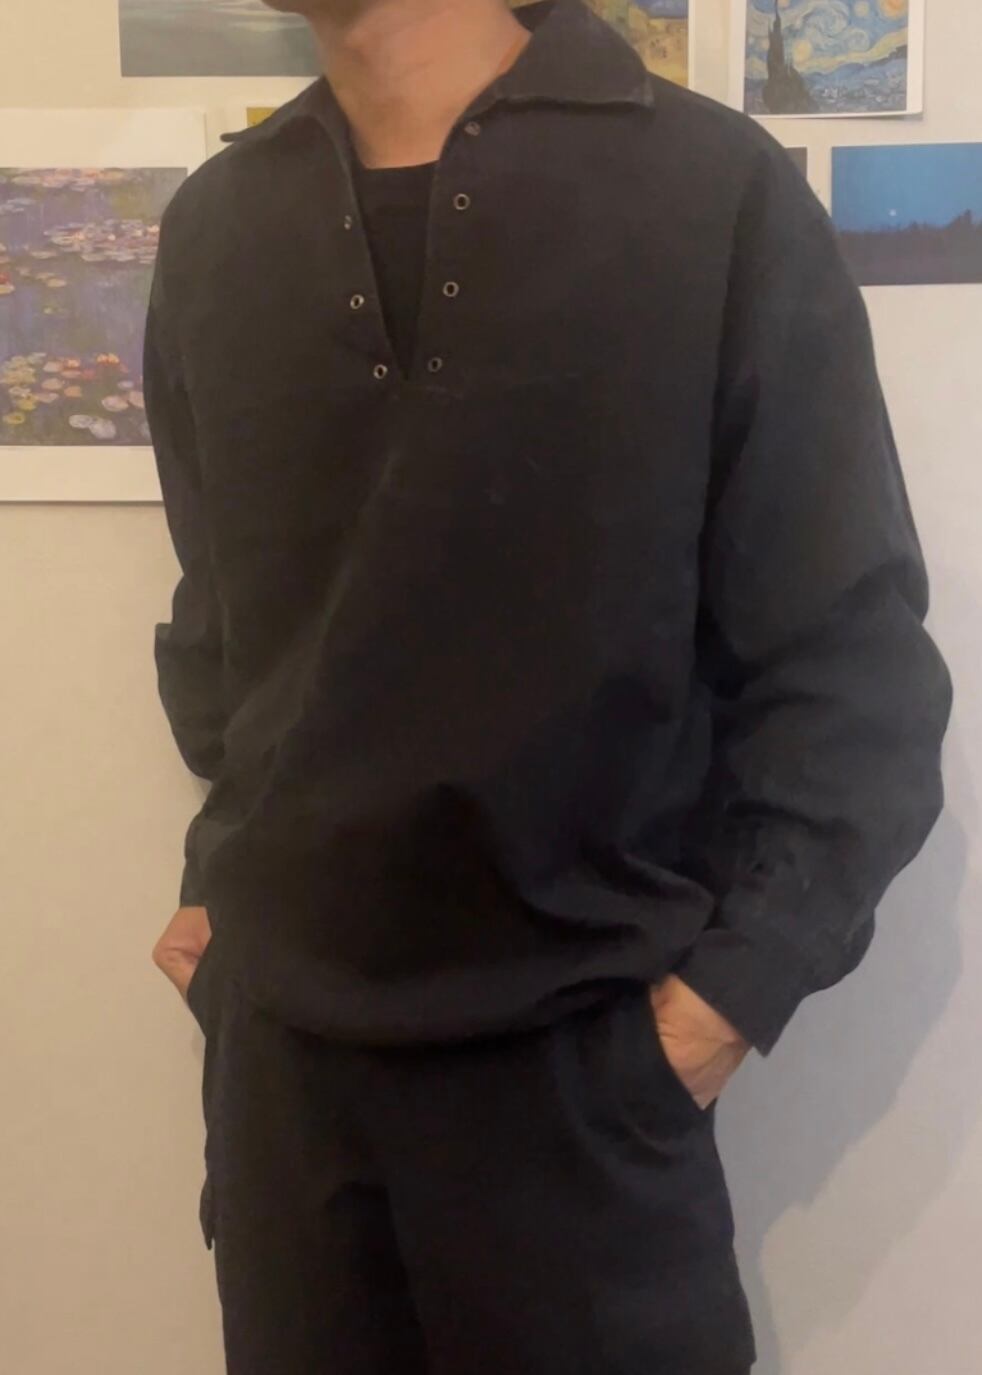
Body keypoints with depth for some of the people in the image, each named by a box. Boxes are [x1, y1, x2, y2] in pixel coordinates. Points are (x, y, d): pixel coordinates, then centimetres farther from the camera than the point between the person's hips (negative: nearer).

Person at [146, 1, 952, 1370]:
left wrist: (737, 982, -11)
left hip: (583, 1052, -3)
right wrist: (219, 885, 7)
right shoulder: (215, 228, 7)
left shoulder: (713, 188, -7)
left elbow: (851, 649, -6)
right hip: (276, 1043, 4)